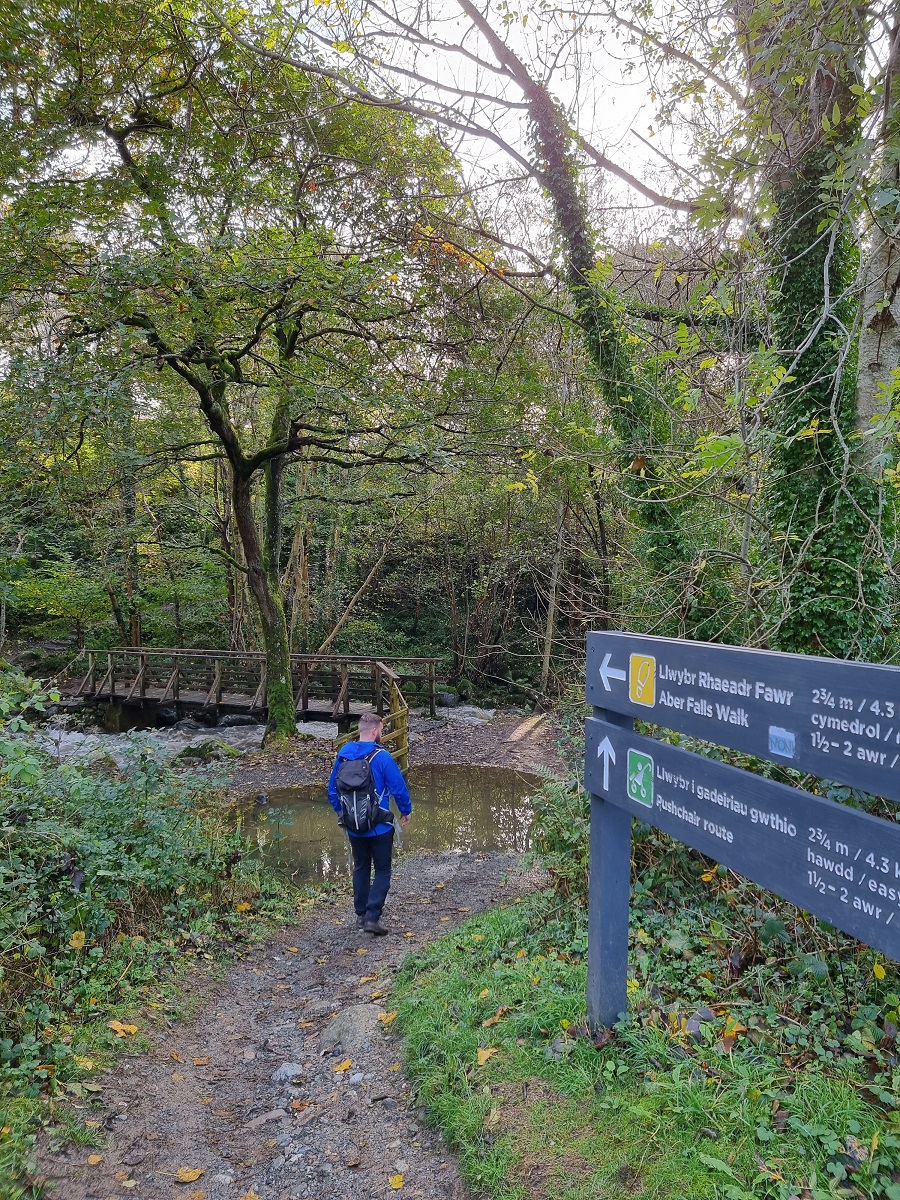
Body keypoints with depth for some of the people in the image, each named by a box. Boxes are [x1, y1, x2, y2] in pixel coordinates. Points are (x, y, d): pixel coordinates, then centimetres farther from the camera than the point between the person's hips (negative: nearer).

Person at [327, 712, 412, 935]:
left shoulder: (343, 754, -2)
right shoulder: (381, 757, -18)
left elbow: (332, 789, 8)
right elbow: (399, 788, -12)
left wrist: (340, 812, 23)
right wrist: (406, 811, 5)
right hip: (380, 826, -5)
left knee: (360, 868, 20)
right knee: (382, 871, 7)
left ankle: (361, 915, 26)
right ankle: (372, 917, -2)